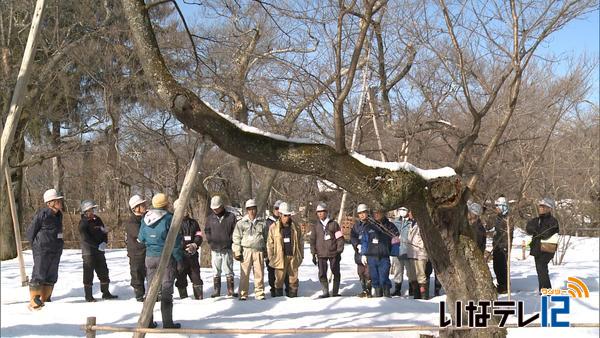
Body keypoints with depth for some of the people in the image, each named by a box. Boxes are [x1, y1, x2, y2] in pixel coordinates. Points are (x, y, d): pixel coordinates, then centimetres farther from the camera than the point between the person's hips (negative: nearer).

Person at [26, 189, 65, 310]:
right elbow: (30, 232, -7)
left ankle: (44, 300, 20)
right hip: (42, 251, -8)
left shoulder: (58, 215, 10)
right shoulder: (42, 214, -14)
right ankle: (34, 302, 1)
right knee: (39, 276, -5)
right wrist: (36, 247, -3)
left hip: (56, 251, 8)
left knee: (51, 277, 10)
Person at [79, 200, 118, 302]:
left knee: (103, 272, 10)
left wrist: (104, 242, -8)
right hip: (88, 252, -6)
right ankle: (88, 295, 6)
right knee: (88, 273, -1)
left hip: (99, 251, 6)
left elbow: (105, 232, 11)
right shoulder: (83, 223, -9)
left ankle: (105, 293, 19)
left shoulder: (97, 220, 10)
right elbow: (85, 239, -16)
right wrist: (98, 246, -20)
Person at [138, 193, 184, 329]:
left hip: (150, 257, 5)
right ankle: (168, 323, 2)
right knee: (166, 289, 1)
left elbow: (141, 238, 13)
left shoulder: (145, 219, 3)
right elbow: (175, 242, -12)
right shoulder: (169, 218, -13)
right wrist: (179, 260, -5)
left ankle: (147, 321, 18)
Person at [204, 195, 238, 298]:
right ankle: (216, 291, 12)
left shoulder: (231, 216, 0)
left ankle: (230, 291, 8)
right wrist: (211, 242, 2)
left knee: (229, 271, 2)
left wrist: (230, 241, -6)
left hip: (227, 249, -2)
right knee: (216, 272, 6)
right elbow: (207, 231, 14)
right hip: (215, 250, 2)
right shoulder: (210, 218, 7)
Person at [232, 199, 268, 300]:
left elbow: (266, 238, 19)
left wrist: (266, 251, 16)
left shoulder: (262, 223, 13)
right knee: (244, 273, -3)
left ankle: (260, 293, 8)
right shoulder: (241, 223, 7)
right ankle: (243, 294, 3)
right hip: (246, 250, -2)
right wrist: (237, 251, -1)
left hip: (259, 251, 2)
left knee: (259, 273, 0)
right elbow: (236, 238, 6)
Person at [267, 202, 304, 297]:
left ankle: (293, 295, 14)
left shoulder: (295, 227, 8)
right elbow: (270, 244, 2)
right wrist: (271, 257, -2)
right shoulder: (273, 228, 0)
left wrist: (301, 255, 9)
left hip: (293, 256, 2)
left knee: (294, 278, 6)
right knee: (279, 279, 1)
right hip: (280, 257, -2)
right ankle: (278, 296, 10)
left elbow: (300, 242, 12)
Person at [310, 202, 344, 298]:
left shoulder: (334, 224, 1)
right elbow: (312, 240, 12)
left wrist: (339, 251, -4)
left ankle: (335, 292, 15)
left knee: (336, 273, 4)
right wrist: (314, 254, 6)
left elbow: (340, 238, 1)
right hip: (321, 254, 2)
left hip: (333, 253, -2)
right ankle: (325, 292, 7)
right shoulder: (316, 226, 9)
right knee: (322, 274, -2)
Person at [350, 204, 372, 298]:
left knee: (368, 272, -11)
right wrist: (358, 245, -12)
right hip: (359, 253, 5)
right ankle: (364, 290, 16)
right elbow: (352, 237, 6)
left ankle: (368, 290, -5)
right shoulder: (356, 225, 15)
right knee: (361, 272, 7)